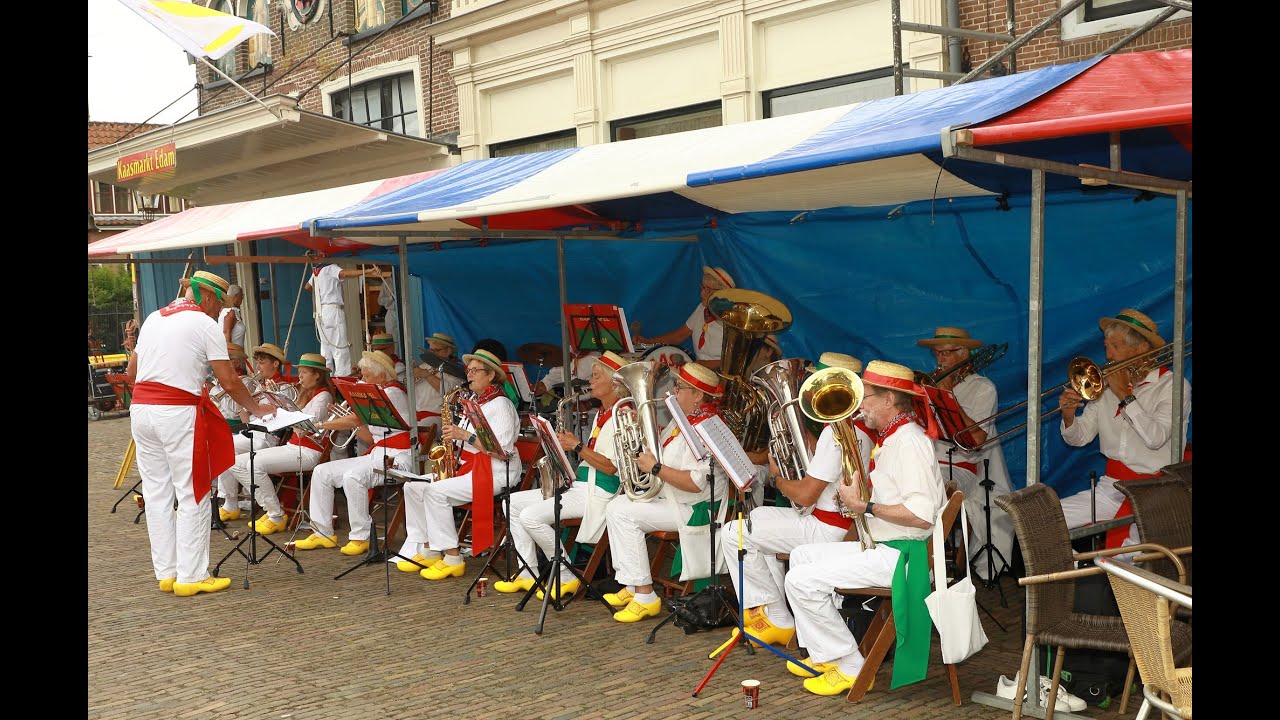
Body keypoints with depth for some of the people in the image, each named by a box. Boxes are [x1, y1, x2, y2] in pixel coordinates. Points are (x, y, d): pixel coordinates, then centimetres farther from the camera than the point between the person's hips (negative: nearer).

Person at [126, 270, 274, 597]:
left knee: (156, 493, 11)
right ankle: (191, 576, 2)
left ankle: (166, 573, 16)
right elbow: (229, 381, -6)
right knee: (192, 495, 0)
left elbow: (131, 372, 19)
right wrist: (256, 408, 6)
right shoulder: (205, 324, -4)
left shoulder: (154, 318, 17)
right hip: (178, 413, -7)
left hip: (141, 409, 7)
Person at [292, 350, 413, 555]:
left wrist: (320, 425, -11)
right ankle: (323, 533, 5)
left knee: (353, 477, -35)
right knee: (322, 472, 1)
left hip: (396, 457, -10)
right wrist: (342, 418, 10)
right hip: (377, 454, 10)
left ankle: (361, 537, -21)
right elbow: (371, 437, 17)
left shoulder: (392, 392, -11)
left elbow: (355, 420, -19)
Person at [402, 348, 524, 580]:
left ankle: (452, 558, -20)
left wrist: (465, 435, -21)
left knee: (435, 491, -27)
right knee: (413, 487, -1)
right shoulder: (474, 404, 20)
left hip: (494, 473, -10)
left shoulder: (500, 405, -9)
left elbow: (503, 449, -20)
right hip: (466, 466, 10)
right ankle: (426, 550, 2)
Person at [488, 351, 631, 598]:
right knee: (513, 503, 4)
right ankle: (528, 574, 4)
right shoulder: (601, 415, 18)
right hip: (579, 485, 10)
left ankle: (567, 578, -9)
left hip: (598, 493, -10)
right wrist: (571, 444, 4)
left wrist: (577, 446, -17)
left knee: (531, 516, -23)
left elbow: (611, 466, -20)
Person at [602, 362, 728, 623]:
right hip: (668, 497, 10)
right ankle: (632, 588, 7)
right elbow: (662, 453, 21)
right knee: (616, 507, 5)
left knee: (623, 513, -18)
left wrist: (655, 468, -23)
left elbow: (696, 483, -29)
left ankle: (645, 596, -14)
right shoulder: (682, 420, 13)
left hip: (694, 509, -10)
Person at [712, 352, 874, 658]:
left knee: (734, 533, -6)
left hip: (826, 529, -11)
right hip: (847, 523, 11)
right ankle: (764, 611, 22)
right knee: (757, 521, 27)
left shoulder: (836, 431, -23)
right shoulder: (862, 427, 8)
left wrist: (776, 478, -4)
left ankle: (777, 619, 4)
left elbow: (805, 495, -23)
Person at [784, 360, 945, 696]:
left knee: (802, 580, -16)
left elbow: (921, 515, -29)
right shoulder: (891, 438, 15)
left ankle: (850, 666, -4)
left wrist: (865, 506, -22)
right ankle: (824, 655, 20)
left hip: (899, 555, -11)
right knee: (801, 555, 20)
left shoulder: (909, 442, -19)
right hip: (881, 545, 11)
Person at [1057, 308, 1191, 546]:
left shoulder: (1173, 386, -3)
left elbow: (1155, 438, -19)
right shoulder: (1106, 386, 11)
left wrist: (1125, 396, -14)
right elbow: (1079, 438, 9)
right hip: (1110, 488, 5)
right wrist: (1068, 416, -13)